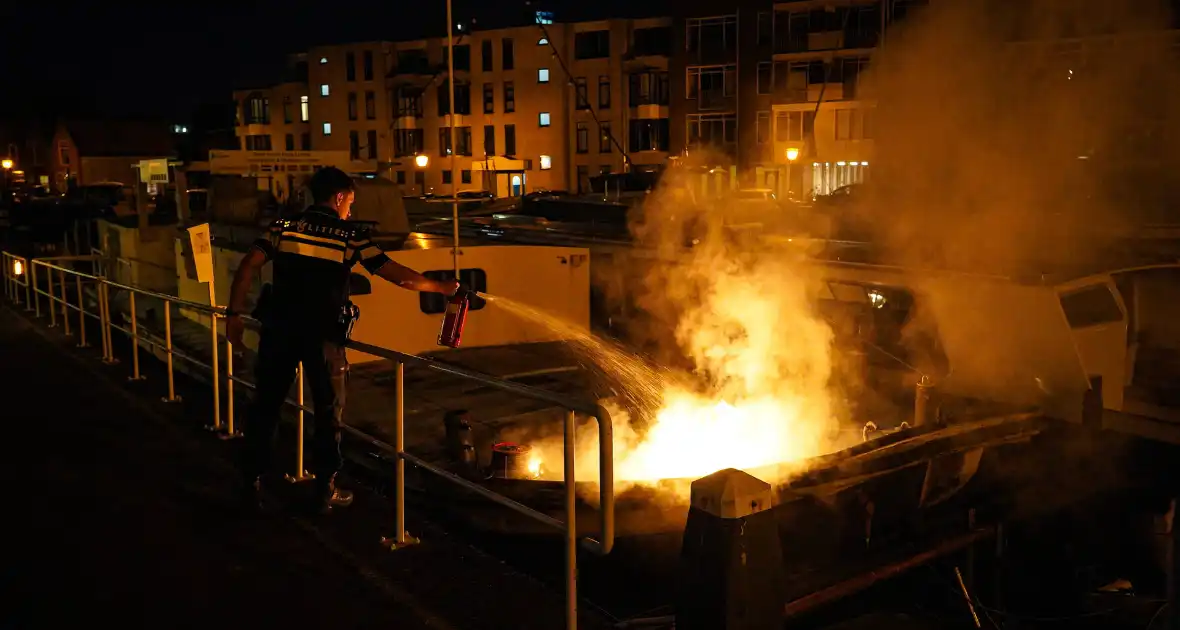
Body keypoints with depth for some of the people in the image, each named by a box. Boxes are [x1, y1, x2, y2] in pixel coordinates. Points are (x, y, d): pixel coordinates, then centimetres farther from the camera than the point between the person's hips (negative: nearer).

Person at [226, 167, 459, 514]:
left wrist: (234, 314, 1)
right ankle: (325, 491, 18)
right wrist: (441, 287, 6)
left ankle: (252, 484, 21)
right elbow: (396, 274, -5)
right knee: (329, 411, 12)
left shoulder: (285, 226, 7)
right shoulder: (351, 235, -1)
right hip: (322, 336, -3)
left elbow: (248, 266, -3)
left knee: (265, 407, 14)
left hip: (278, 329, 3)